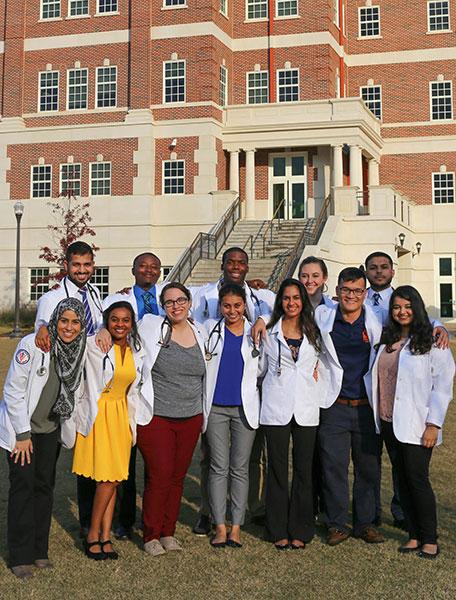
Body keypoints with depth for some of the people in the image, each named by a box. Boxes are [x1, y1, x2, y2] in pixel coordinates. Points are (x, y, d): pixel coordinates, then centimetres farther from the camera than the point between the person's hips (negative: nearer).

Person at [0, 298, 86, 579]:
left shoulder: (82, 349, -5)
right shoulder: (32, 345, -20)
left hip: (50, 429, 5)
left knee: (45, 486, 7)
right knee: (23, 486, -4)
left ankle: (40, 550, 19)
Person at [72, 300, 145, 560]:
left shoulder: (137, 350, 5)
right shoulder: (94, 346, -11)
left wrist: (132, 421, 16)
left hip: (121, 415, 5)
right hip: (98, 415, -5)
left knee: (113, 478, 5)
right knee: (108, 477, -9)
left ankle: (105, 536, 13)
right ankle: (93, 535, 6)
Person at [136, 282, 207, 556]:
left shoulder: (200, 334, 9)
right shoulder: (151, 327, -4)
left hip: (191, 418, 4)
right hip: (156, 418, -4)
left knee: (178, 477, 9)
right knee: (159, 476, -4)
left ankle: (168, 532, 24)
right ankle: (151, 535, 13)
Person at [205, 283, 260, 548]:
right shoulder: (210, 328, 6)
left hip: (245, 407, 0)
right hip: (216, 407, 0)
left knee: (240, 468, 4)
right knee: (219, 467, 1)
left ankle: (237, 527, 10)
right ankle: (220, 526, 6)